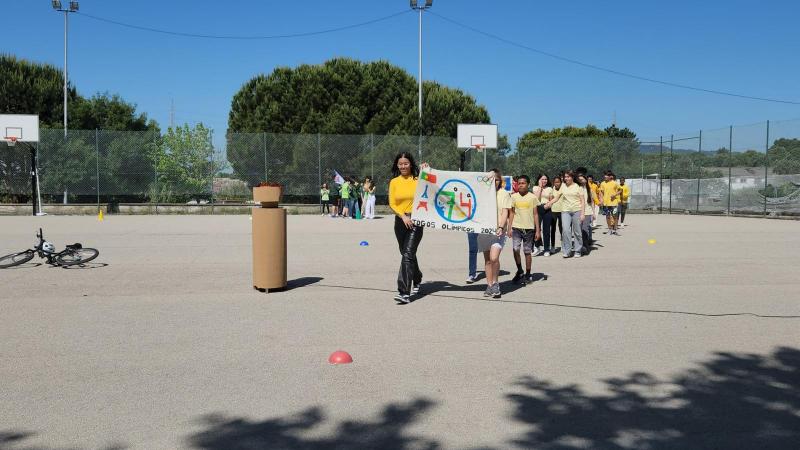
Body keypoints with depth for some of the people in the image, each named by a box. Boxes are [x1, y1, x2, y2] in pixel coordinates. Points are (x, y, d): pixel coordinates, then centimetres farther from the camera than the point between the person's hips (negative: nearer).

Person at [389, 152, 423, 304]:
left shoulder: (418, 180, -2)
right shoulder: (394, 182, 7)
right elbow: (392, 204, 4)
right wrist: (403, 216, -11)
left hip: (416, 220, -5)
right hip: (401, 221, 5)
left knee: (408, 254, -15)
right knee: (407, 254, 17)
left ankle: (404, 292, -17)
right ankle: (417, 280, 42)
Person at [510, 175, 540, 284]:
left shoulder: (532, 197, 1)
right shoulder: (513, 196, 5)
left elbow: (535, 214, 4)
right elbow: (511, 213, 10)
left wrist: (538, 230, 0)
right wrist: (509, 228, 4)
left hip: (529, 228, -1)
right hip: (516, 227, 1)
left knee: (527, 252, 4)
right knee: (515, 249, -12)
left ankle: (528, 275, 15)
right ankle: (519, 271, 8)